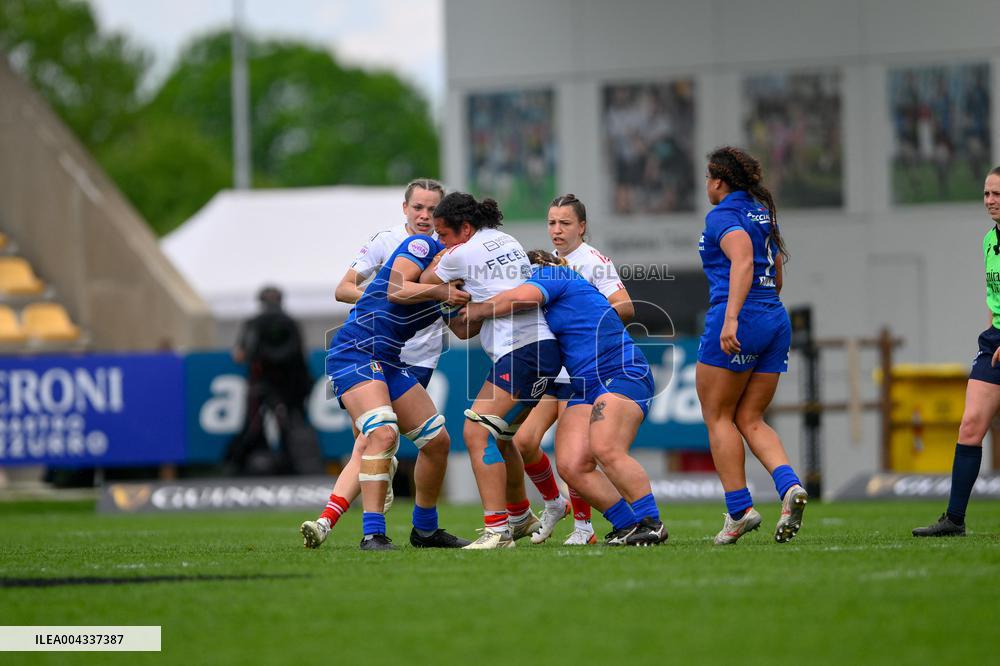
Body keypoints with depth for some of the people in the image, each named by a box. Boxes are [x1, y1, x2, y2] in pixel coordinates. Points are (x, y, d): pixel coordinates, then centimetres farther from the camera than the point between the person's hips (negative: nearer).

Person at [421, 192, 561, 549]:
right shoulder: (509, 242, 19)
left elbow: (424, 282, 13)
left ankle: (497, 529, -23)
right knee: (498, 434, 21)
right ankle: (521, 517, 33)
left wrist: (441, 256, 30)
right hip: (540, 344, 10)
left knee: (477, 433, -16)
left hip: (521, 353, -10)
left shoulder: (462, 254, -6)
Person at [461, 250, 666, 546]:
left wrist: (478, 311, -6)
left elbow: (520, 297, -21)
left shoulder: (552, 274, 0)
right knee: (571, 466, -9)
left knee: (605, 449, -28)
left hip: (623, 375, -9)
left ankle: (651, 524, -20)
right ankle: (628, 525, -3)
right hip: (587, 388, 9)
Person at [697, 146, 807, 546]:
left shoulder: (722, 216, -6)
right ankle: (789, 486, -15)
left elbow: (743, 260, -23)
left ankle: (739, 509, -3)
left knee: (718, 416, 3)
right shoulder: (763, 213, 18)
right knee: (750, 419, 9)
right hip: (776, 321, 8)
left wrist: (731, 317, -30)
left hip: (738, 322, -8)